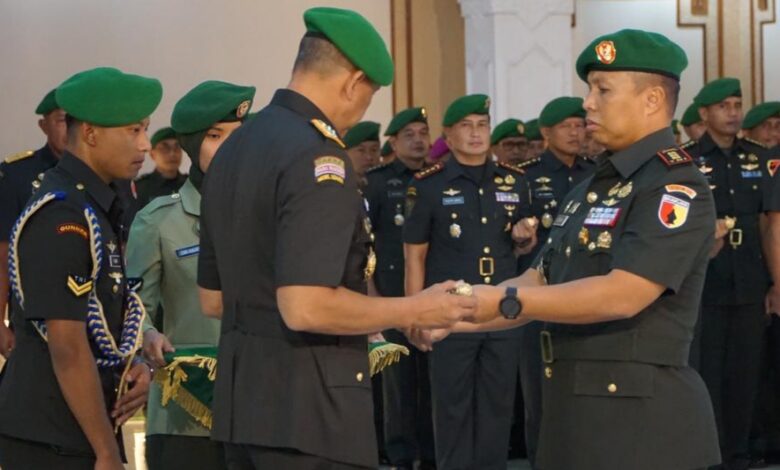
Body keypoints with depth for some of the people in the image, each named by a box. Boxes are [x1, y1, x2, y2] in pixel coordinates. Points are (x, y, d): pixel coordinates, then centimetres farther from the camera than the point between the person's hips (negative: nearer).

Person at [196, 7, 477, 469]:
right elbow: (305, 308, -25)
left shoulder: (233, 148, 12)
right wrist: (415, 310, -13)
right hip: (309, 406, -9)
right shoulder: (317, 156, -16)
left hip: (242, 400, 9)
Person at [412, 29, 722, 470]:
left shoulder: (676, 185, -13)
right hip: (574, 408, 9)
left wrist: (500, 300, -20)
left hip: (643, 417, -8)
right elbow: (540, 284, 16)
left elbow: (623, 294, -23)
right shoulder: (592, 189, 17)